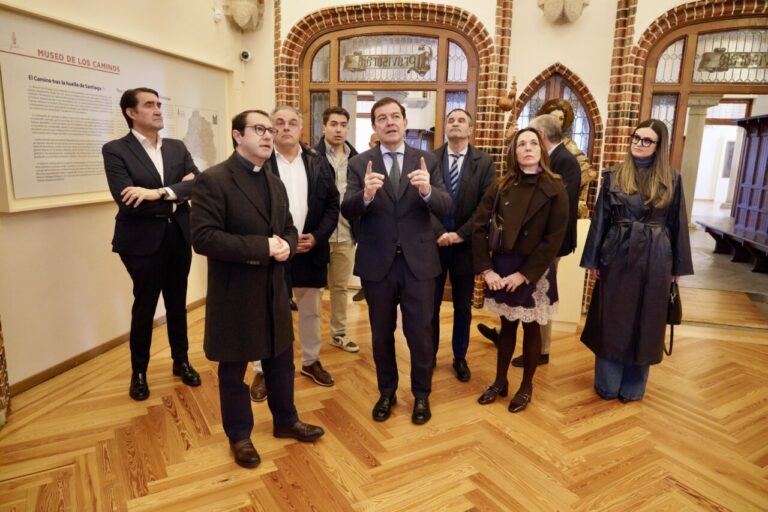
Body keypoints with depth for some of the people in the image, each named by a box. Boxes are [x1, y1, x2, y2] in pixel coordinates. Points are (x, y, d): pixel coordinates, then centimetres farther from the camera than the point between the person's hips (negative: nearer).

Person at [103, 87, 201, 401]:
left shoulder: (177, 148, 7)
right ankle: (139, 372, 28)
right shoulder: (115, 150, -7)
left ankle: (181, 361, 34)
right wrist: (178, 193, -14)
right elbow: (127, 202, -19)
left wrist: (161, 192, -22)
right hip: (143, 241, -4)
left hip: (178, 236, 4)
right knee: (144, 306, 9)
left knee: (177, 303, 16)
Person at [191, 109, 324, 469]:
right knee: (233, 369, 11)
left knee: (281, 361, 18)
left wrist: (286, 245, -9)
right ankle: (239, 436, 31)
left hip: (273, 289, 7)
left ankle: (285, 421, 38)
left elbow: (289, 229, 15)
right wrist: (261, 247, -24)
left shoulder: (275, 183, 11)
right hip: (234, 292, -6)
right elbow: (203, 237, -22)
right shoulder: (213, 180, -14)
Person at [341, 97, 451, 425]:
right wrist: (365, 195, -33)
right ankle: (387, 392, 37)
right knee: (382, 334, 15)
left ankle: (421, 395, 32)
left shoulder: (427, 161, 1)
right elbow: (347, 212, -11)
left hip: (418, 261, 0)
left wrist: (427, 191, -29)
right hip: (377, 262, 1)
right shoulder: (360, 163, -1)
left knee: (420, 333, 10)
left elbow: (446, 208, -8)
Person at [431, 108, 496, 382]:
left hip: (465, 244, 0)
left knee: (463, 307, 11)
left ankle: (460, 357, 28)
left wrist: (460, 234, -13)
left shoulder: (484, 162, 0)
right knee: (430, 304, 9)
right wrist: (438, 233, -15)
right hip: (433, 242, 0)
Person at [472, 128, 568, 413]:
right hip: (501, 267, 3)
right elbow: (479, 228, -2)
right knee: (507, 325, 14)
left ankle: (526, 386, 27)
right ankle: (500, 381, 29)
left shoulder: (554, 189, -6)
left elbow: (554, 237, -11)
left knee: (531, 327, 11)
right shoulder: (501, 188, 2)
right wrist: (486, 269, -11)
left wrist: (524, 273, -15)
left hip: (535, 271, -2)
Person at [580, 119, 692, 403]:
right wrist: (593, 259, -1)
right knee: (612, 320, 7)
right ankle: (607, 384, 22)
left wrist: (679, 266, 4)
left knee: (645, 321, 8)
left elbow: (678, 224, 4)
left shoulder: (671, 179, 2)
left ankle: (633, 386, 25)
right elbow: (600, 218, 2)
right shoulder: (614, 176, 2)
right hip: (618, 256, 0)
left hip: (655, 259, 0)